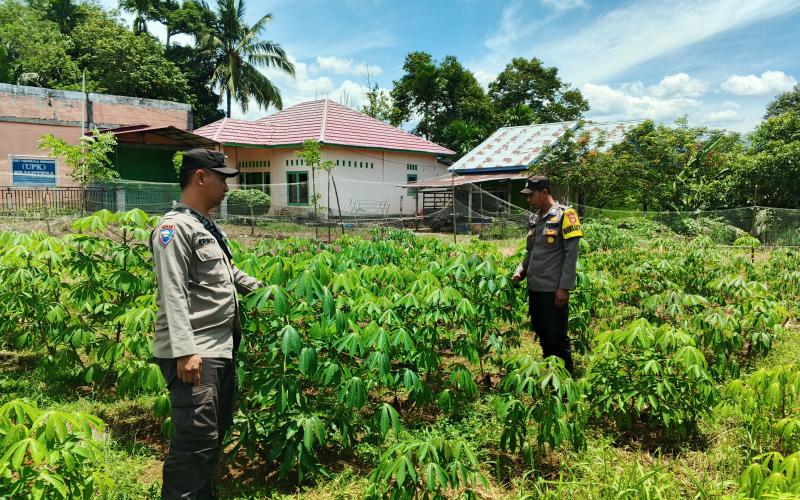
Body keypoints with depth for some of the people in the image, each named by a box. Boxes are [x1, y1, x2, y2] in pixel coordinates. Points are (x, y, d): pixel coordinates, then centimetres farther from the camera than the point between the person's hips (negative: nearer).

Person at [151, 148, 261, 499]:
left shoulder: (208, 227, 17)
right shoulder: (175, 228, -12)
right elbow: (172, 296, -21)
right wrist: (185, 351, -28)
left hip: (221, 347, 10)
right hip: (192, 353, -10)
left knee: (218, 429, 18)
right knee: (197, 437, -9)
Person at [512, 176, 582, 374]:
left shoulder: (565, 215, -8)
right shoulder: (533, 219, 13)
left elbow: (571, 254, -12)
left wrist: (564, 287, -16)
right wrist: (521, 270, 2)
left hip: (554, 289, -7)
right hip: (534, 288, 7)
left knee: (557, 338, 1)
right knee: (542, 334, 16)